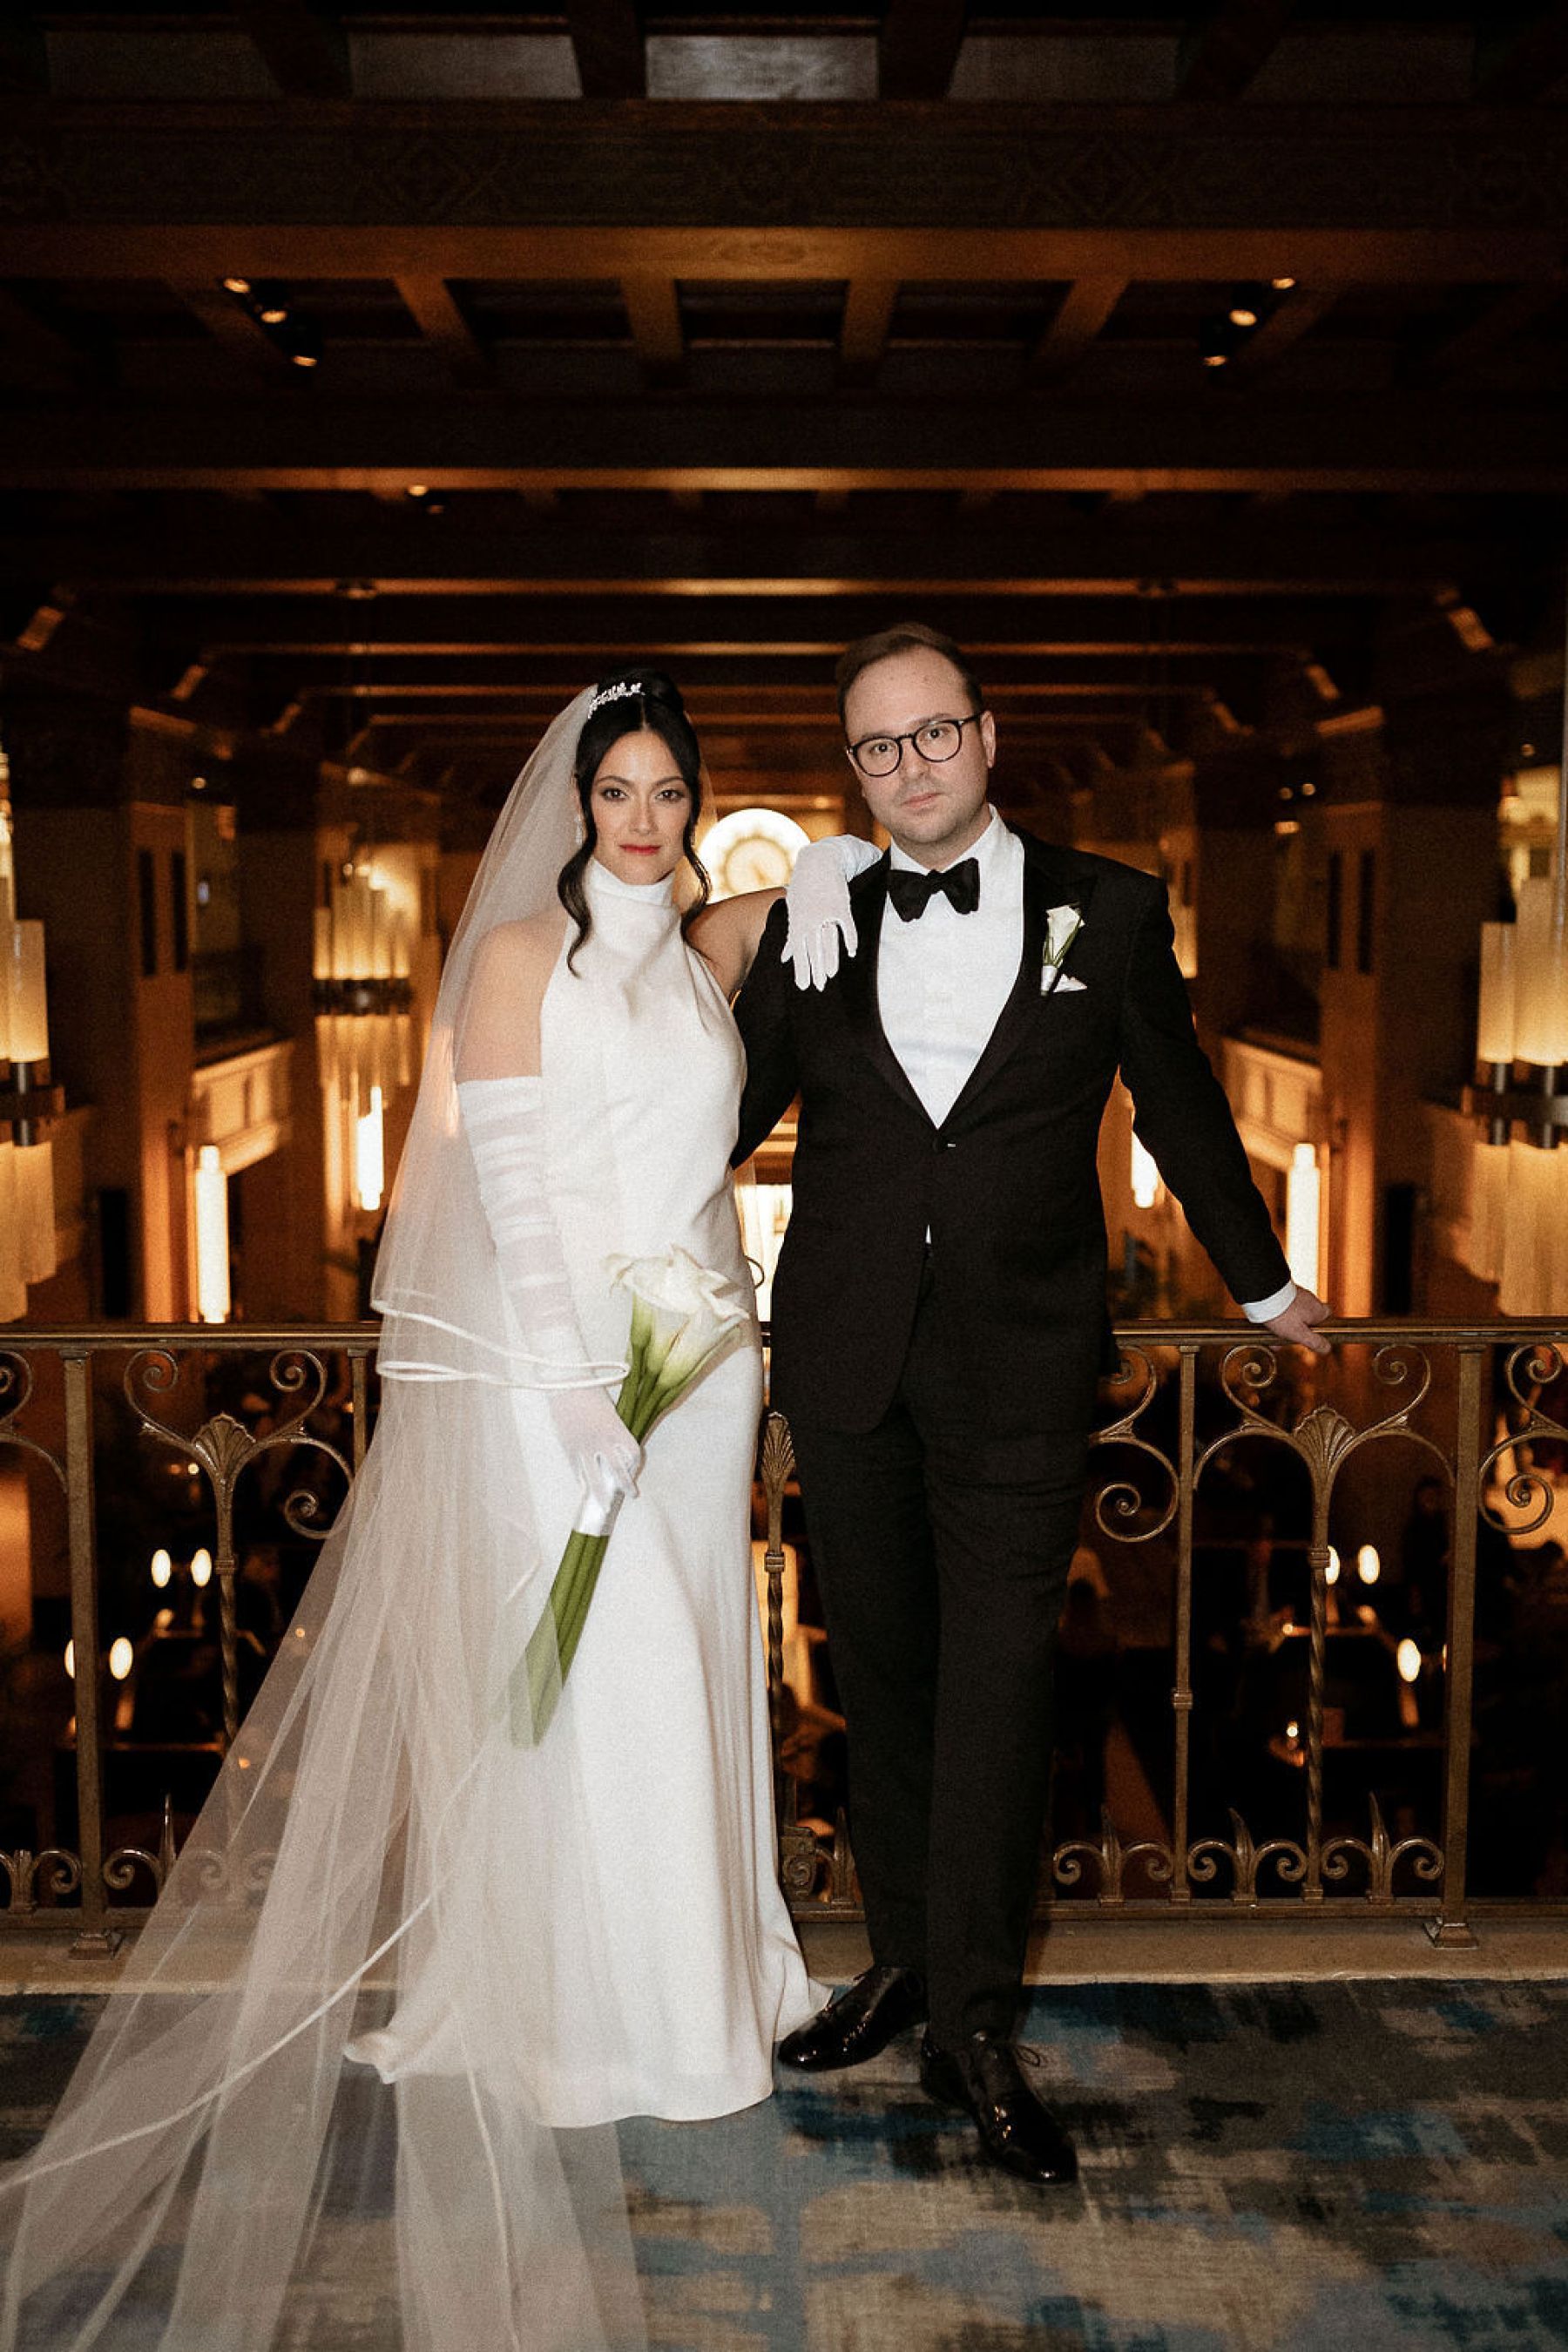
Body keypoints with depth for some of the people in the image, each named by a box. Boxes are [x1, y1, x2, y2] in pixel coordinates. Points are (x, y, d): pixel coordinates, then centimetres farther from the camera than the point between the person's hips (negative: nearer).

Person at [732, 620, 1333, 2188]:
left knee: (997, 1687, -4)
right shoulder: (810, 926, 6)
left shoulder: (1108, 913, 2)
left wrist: (1265, 1283, 21)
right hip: (845, 1359, 2)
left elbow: (1179, 1107, 12)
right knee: (879, 1673, 12)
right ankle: (904, 1957, 28)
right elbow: (729, 1111, 14)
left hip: (1019, 1368, -2)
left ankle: (976, 2028, 7)